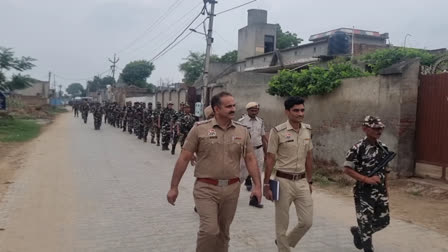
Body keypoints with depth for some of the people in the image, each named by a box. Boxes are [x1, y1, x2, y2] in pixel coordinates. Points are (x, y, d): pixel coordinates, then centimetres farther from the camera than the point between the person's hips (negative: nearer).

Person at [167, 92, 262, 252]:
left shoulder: (242, 131, 4)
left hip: (232, 189, 4)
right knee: (210, 230, -12)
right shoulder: (200, 128, -6)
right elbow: (184, 158, -4)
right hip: (206, 188, -3)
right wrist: (174, 187, -5)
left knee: (223, 232, 15)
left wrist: (257, 185, 0)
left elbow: (250, 159, 8)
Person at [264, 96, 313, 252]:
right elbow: (270, 159, -9)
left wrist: (309, 181, 15)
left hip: (302, 181, 5)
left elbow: (309, 158, 12)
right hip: (283, 181, -5)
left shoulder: (307, 130, 4)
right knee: (282, 223, 7)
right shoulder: (278, 131, -12)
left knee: (307, 221, 7)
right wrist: (266, 185, -9)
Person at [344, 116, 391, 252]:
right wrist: (367, 179, -22)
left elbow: (385, 170, 14)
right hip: (364, 192, -6)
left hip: (380, 191, 6)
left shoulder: (383, 148, 5)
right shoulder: (358, 148, -15)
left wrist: (386, 189, 15)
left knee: (383, 221, 13)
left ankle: (358, 231, 36)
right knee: (366, 223, 2)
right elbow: (347, 169, -15)